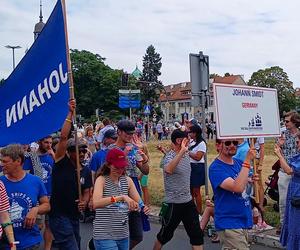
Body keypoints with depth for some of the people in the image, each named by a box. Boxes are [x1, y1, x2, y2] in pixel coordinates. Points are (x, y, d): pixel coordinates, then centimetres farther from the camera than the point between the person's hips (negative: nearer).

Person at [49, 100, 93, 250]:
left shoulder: (86, 171, 7)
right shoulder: (62, 163, -9)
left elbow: (86, 192, 12)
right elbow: (63, 137, -20)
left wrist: (84, 202, -12)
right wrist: (70, 113, -23)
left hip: (74, 216, 7)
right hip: (58, 215, -7)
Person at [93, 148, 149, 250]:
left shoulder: (127, 180, 3)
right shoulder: (102, 180, -10)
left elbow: (139, 202, 4)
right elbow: (96, 203, -27)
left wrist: (143, 207, -19)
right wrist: (122, 197, -36)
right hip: (104, 235, -5)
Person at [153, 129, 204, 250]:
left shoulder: (186, 154, 6)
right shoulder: (170, 156, -19)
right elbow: (168, 170, -45)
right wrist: (181, 151, -48)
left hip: (188, 201, 7)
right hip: (174, 203, -7)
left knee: (197, 235, 8)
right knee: (165, 235, 11)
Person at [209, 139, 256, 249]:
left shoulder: (239, 163, 5)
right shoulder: (215, 168, -17)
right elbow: (238, 187, -29)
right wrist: (247, 161, -26)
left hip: (244, 221, 7)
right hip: (229, 224, -7)